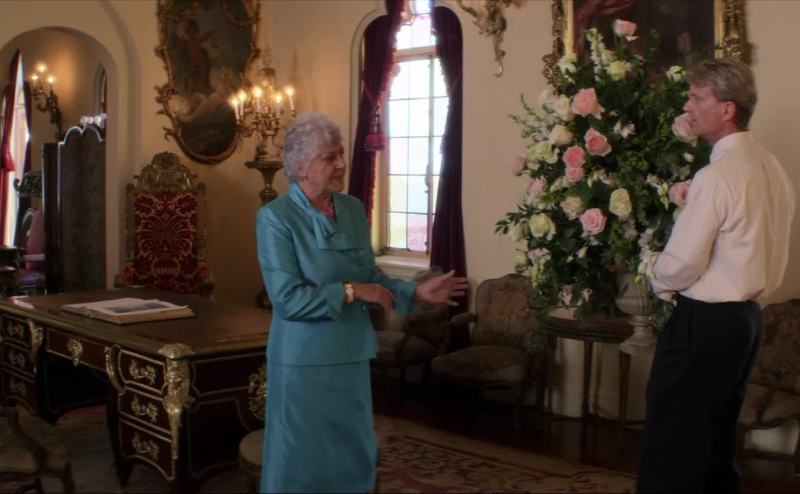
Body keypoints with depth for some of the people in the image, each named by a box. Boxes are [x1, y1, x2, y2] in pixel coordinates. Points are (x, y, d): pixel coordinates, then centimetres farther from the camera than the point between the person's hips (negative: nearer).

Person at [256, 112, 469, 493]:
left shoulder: (353, 209, 5)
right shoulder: (276, 218, -14)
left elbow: (370, 276, 10)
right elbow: (288, 298, -20)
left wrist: (416, 292, -2)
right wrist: (350, 292, -19)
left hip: (351, 355, 6)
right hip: (304, 360, -6)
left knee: (353, 452, 16)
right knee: (303, 459, 6)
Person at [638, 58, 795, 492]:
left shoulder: (718, 176, -19)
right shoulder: (772, 168, 9)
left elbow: (682, 263, -19)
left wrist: (656, 282, 1)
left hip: (706, 322, -9)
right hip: (748, 317, 9)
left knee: (671, 454, -1)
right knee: (717, 440, 19)